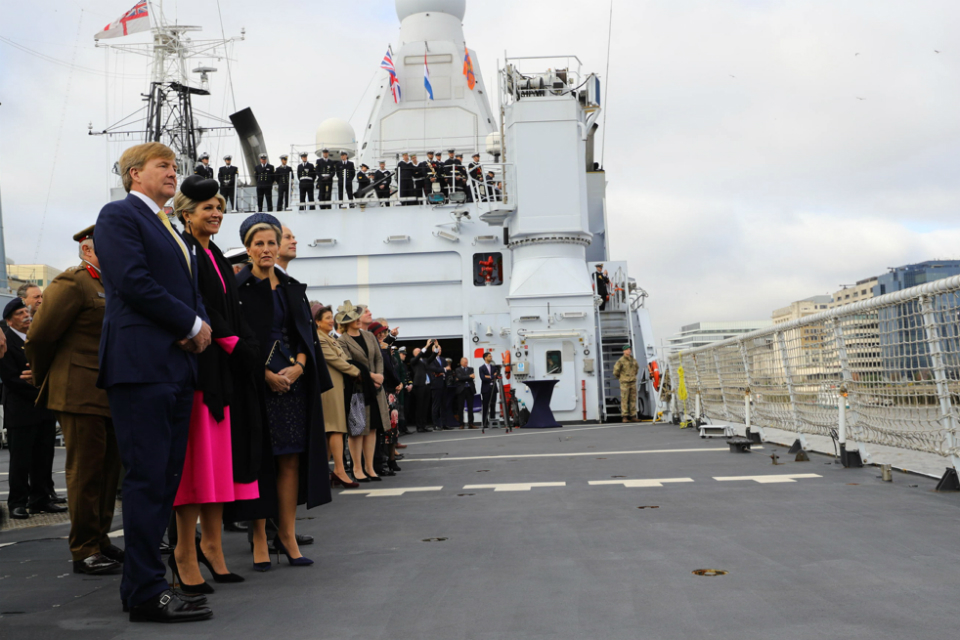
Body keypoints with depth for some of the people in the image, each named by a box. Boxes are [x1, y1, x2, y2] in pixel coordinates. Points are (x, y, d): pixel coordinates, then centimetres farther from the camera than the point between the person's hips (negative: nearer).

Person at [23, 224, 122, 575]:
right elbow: (38, 336, -11)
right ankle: (85, 552, 6)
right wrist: (44, 380, 2)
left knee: (108, 470, 13)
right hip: (80, 396, -8)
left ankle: (99, 540, 25)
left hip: (108, 397, 8)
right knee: (85, 472, -2)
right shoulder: (71, 283, -9)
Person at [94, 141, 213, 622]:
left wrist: (201, 323, 0)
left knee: (164, 479, 9)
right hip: (141, 364, -9)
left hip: (178, 364, 9)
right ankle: (146, 594, -2)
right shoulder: (118, 216, -1)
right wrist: (192, 324, -9)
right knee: (147, 479, -8)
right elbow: (133, 281, -14)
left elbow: (190, 290, 22)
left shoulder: (169, 230, 26)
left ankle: (141, 584, 16)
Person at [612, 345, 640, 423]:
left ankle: (633, 416, 10)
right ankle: (624, 417, -4)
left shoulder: (633, 360, 10)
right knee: (624, 400, -5)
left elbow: (637, 368, 29)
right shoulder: (621, 361, -9)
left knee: (633, 399, 6)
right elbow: (616, 371, -6)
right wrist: (619, 377, 7)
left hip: (633, 382, 6)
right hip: (624, 383, -6)